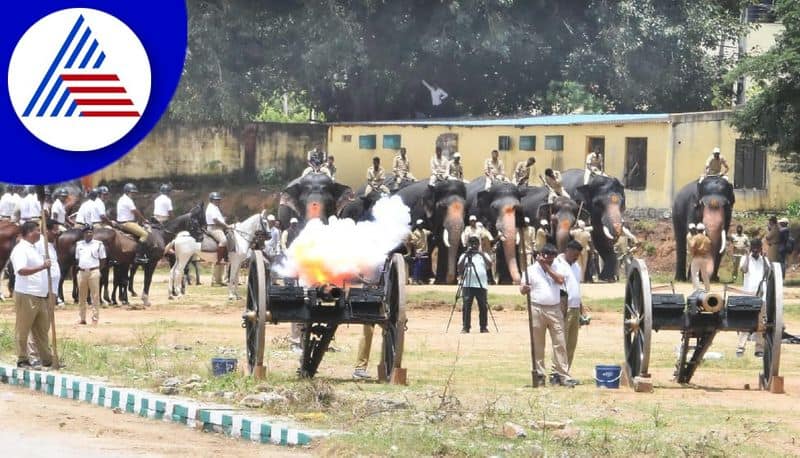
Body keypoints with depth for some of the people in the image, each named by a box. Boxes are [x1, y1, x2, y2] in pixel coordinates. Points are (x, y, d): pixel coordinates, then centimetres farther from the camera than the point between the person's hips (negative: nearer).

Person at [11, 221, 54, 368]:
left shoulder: (34, 249, 17)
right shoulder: (20, 249, -12)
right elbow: (21, 270, -27)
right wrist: (42, 267, -34)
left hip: (40, 296, 9)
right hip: (26, 296, -9)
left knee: (42, 329, 11)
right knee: (23, 329, 0)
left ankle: (47, 359, 16)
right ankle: (22, 360, 6)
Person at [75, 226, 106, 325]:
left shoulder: (98, 244, 0)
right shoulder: (79, 244, 11)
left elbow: (103, 260, 3)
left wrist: (97, 269, -2)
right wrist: (79, 267, 8)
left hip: (93, 272, -4)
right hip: (82, 272, 4)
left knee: (95, 296, -3)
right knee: (81, 296, 8)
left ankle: (95, 318, -1)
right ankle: (81, 318, 15)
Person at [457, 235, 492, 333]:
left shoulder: (483, 255, 15)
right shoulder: (464, 256, 13)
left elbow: (489, 264, -2)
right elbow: (459, 268, 0)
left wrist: (482, 254, -11)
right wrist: (466, 256, -7)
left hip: (481, 285, 1)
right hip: (467, 285, -1)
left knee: (483, 307, -1)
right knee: (466, 307, -6)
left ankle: (484, 327, 7)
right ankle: (465, 327, -4)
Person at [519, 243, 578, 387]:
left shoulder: (557, 268, 10)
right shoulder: (531, 270, 3)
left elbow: (561, 280, -9)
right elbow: (522, 289, -1)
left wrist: (546, 267, -8)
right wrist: (524, 289, -25)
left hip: (555, 310, 2)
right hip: (537, 309, -2)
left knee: (560, 343, -3)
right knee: (537, 345, 2)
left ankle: (563, 375, -2)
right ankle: (539, 375, 7)